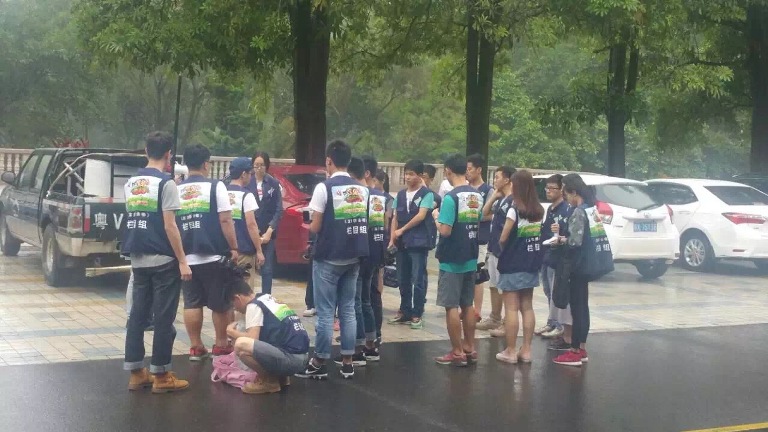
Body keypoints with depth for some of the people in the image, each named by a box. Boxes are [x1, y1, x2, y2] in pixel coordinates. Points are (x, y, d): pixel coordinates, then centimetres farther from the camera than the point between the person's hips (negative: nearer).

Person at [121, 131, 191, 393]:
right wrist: (183, 261, -13)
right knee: (163, 318, -1)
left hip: (138, 260, 7)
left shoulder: (131, 183, 9)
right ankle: (161, 376, 3)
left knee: (138, 315, 10)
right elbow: (169, 226, -15)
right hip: (163, 261, -7)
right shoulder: (166, 183, -11)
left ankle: (136, 373, 14)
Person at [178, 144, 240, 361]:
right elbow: (225, 220, -9)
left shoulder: (176, 190, 9)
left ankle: (196, 347, 11)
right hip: (214, 255, -4)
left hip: (186, 257, 4)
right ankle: (221, 345, 14)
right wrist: (233, 248, -4)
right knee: (221, 303, 8)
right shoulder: (216, 186, -4)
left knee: (192, 303, 9)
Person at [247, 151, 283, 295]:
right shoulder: (247, 183, -1)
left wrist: (270, 231, -8)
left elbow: (278, 210, 1)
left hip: (267, 232, 1)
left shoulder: (274, 184, 2)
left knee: (267, 269, 4)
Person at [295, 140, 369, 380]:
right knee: (348, 309, 10)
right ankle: (347, 363, 13)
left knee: (325, 312, 0)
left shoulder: (324, 188, -11)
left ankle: (319, 364, 5)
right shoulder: (362, 190, 6)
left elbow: (315, 227, -10)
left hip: (328, 259, -5)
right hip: (353, 257, 5)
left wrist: (309, 226, 11)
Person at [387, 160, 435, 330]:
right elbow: (395, 218, 12)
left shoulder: (426, 194, -4)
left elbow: (421, 216, -12)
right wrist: (392, 238, 1)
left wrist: (402, 230, -8)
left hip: (419, 242, -6)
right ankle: (405, 312, 20)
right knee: (403, 280, 10)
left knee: (418, 280, -2)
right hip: (402, 243, 6)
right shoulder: (400, 194, 12)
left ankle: (417, 314, 4)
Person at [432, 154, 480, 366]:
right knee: (467, 305, 15)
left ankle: (457, 353, 4)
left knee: (451, 306, 1)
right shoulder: (477, 195, 5)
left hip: (452, 260, -7)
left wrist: (437, 216, -5)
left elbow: (445, 231, -22)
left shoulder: (451, 197, -18)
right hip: (471, 259, 7)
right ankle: (469, 349, 20)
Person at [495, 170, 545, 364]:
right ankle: (526, 350, 14)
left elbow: (503, 239, -12)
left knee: (511, 309, 0)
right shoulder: (539, 210, 3)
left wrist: (504, 248, 7)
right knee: (527, 308, 12)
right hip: (531, 264, 6)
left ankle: (510, 351, 3)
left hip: (513, 265, -6)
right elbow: (540, 236, 8)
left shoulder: (514, 210, -16)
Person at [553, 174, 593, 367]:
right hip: (586, 263, 10)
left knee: (576, 306, -5)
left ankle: (575, 352, 0)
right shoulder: (589, 208, 11)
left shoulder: (578, 212, -19)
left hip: (577, 264, -10)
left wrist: (563, 240, -6)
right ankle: (582, 349, 20)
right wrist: (566, 238, 11)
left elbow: (575, 241, -24)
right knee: (582, 305, 14)